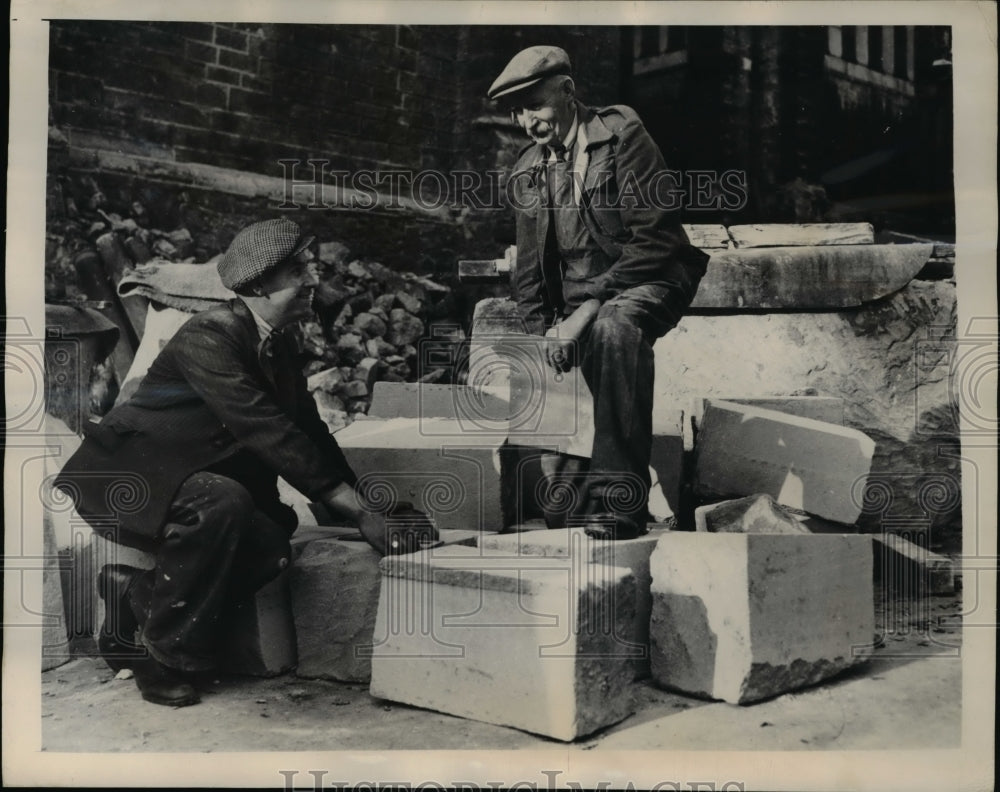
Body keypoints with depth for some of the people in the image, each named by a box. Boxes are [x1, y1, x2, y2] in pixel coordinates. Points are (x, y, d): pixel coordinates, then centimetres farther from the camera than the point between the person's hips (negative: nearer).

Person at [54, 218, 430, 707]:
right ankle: (162, 648, -15)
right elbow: (267, 431, -29)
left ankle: (134, 594, 2)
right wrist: (359, 511, -29)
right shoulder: (209, 336, -21)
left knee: (271, 548, -17)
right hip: (125, 478, -7)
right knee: (224, 501, -35)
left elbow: (309, 431, 10)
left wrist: (369, 508, 2)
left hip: (183, 482, 7)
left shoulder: (275, 348, 6)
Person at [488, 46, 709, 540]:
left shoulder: (620, 132, -5)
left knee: (614, 326, -37)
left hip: (647, 278, -7)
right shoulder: (527, 171, 13)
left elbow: (656, 237, -15)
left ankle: (616, 499, -36)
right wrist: (545, 331, 0)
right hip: (580, 300, 7)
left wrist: (589, 308, -21)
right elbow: (529, 272, 17)